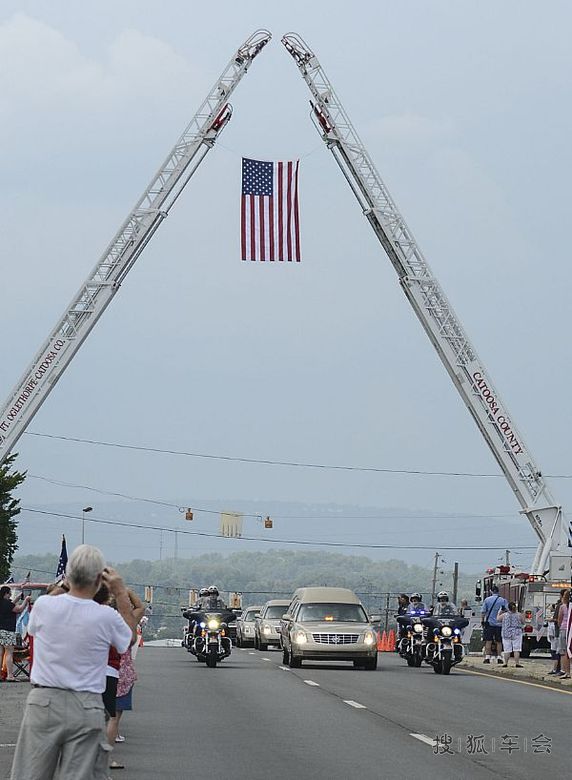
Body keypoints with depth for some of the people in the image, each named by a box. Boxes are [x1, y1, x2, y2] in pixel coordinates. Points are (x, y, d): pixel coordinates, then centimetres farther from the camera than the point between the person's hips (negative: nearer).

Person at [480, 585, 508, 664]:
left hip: (489, 623, 0)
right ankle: (498, 657, 5)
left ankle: (487, 657, -2)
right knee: (498, 642, 8)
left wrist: (482, 621, 9)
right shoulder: (503, 601, 0)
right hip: (499, 624, 0)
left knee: (488, 641, 3)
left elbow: (483, 612, 0)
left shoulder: (487, 600, 0)